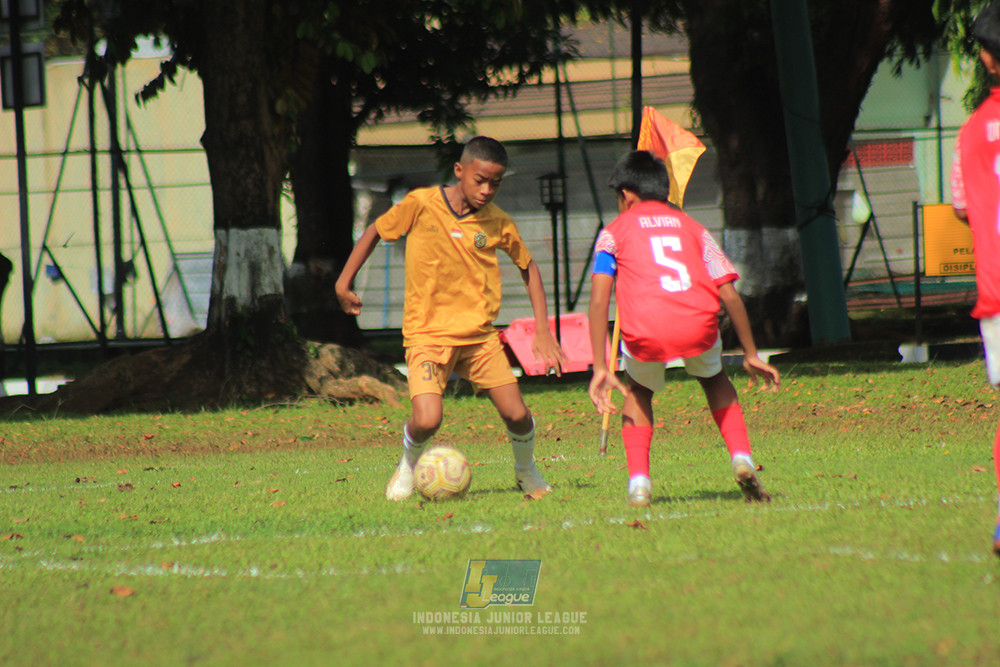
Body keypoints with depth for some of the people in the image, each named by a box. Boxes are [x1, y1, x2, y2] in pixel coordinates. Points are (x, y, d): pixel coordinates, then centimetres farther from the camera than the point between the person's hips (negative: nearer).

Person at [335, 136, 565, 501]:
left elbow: (528, 268, 13)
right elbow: (375, 232, 7)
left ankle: (526, 471, 26)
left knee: (517, 414, -7)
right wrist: (344, 282, 6)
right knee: (427, 420, -23)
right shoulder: (420, 205, -10)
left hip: (479, 334, 3)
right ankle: (409, 464, 12)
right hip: (427, 334, -3)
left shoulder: (497, 222, -1)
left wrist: (543, 331, 7)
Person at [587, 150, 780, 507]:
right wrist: (751, 354, 26)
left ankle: (638, 480, 13)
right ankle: (741, 458, 14)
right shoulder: (690, 226, 26)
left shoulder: (615, 231, 19)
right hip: (699, 325, 2)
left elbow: (599, 301, 7)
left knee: (639, 391, 29)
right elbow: (730, 295, 19)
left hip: (646, 332, -2)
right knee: (714, 379, 33)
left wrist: (601, 369, 7)